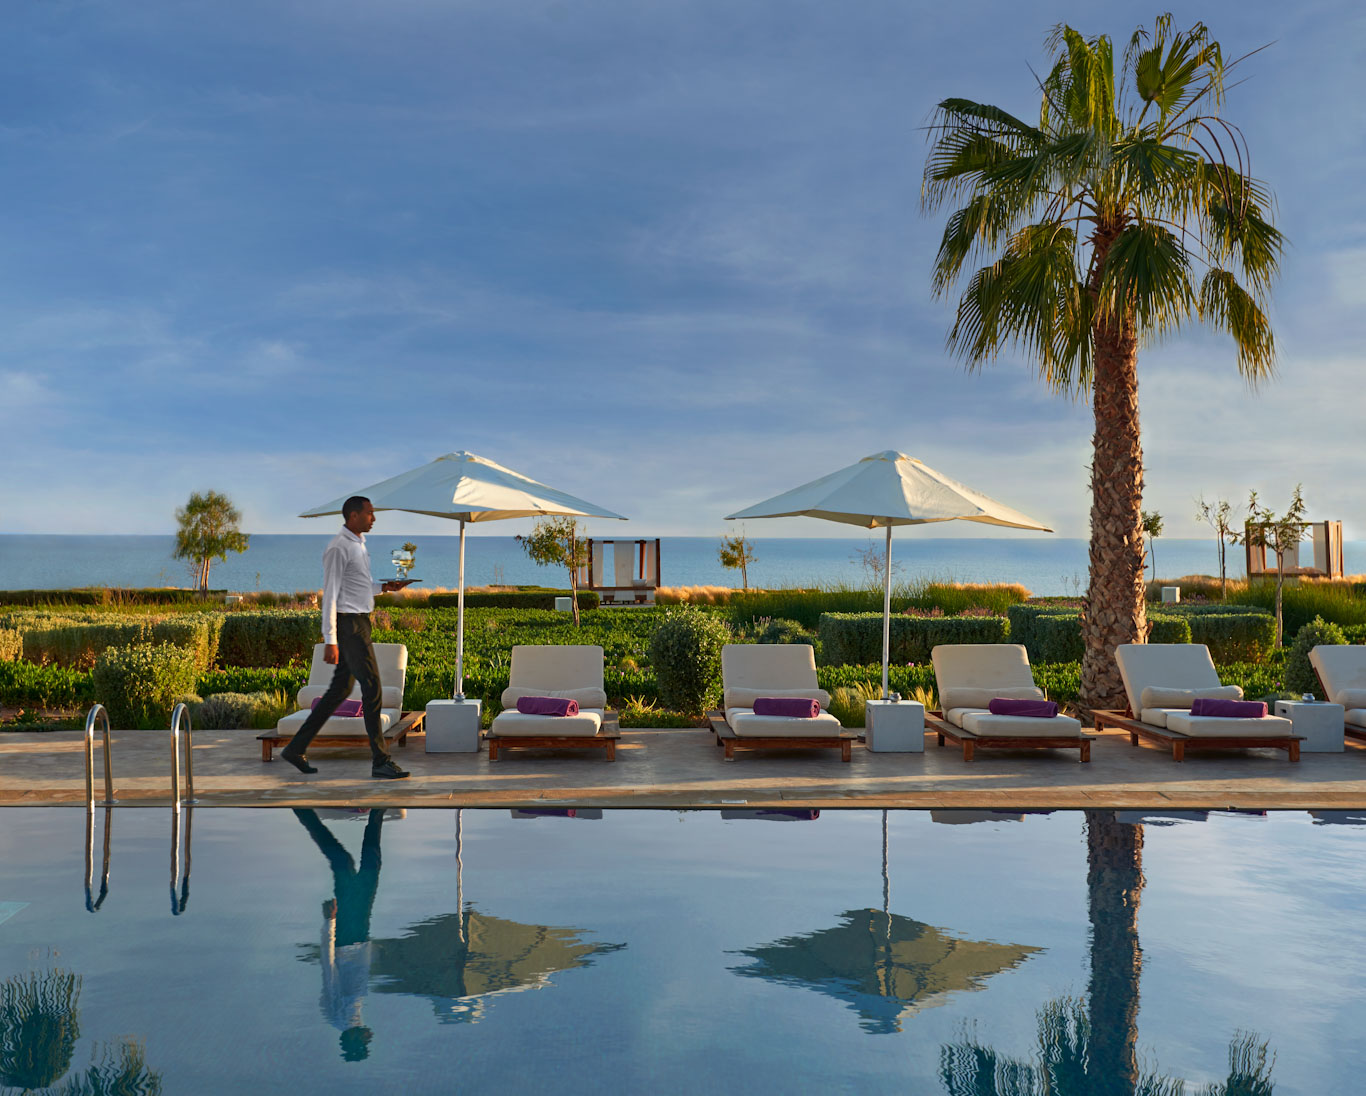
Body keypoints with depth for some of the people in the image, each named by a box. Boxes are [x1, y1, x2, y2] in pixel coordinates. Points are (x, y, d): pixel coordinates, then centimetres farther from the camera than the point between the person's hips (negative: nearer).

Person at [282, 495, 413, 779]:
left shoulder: (359, 543, 17)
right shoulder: (338, 548, -13)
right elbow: (330, 595, -16)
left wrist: (384, 587, 10)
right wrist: (329, 640, -20)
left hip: (360, 621, 10)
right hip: (349, 622, -10)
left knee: (340, 689, 13)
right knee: (371, 687, -9)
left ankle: (296, 748, 21)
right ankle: (380, 761, -5)